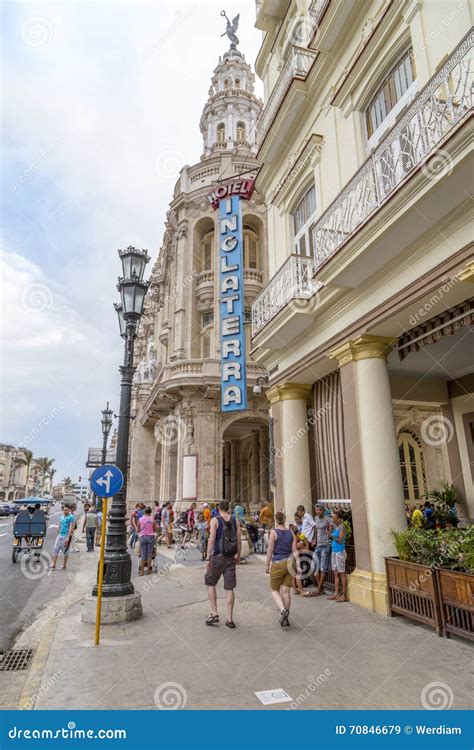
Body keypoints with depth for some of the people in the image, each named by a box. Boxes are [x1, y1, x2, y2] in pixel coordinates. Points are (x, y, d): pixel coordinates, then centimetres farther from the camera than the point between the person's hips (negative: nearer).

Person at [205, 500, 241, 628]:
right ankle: (230, 619, 11)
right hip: (231, 557, 3)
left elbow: (211, 540, -12)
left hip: (218, 556, -3)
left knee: (210, 583, 15)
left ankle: (214, 614, 11)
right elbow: (239, 540, 5)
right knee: (229, 588, 8)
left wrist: (208, 558, -10)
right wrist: (238, 555, 17)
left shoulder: (215, 520, -6)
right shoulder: (235, 521, 4)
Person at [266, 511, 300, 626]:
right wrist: (298, 566, 5)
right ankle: (285, 619, 17)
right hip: (289, 563, 5)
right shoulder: (291, 533, 4)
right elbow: (295, 551, 3)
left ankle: (283, 610, -11)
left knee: (274, 589, 11)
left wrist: (267, 565, 0)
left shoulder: (274, 532, -9)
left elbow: (270, 550, -8)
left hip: (277, 563, -4)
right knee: (285, 591, 12)